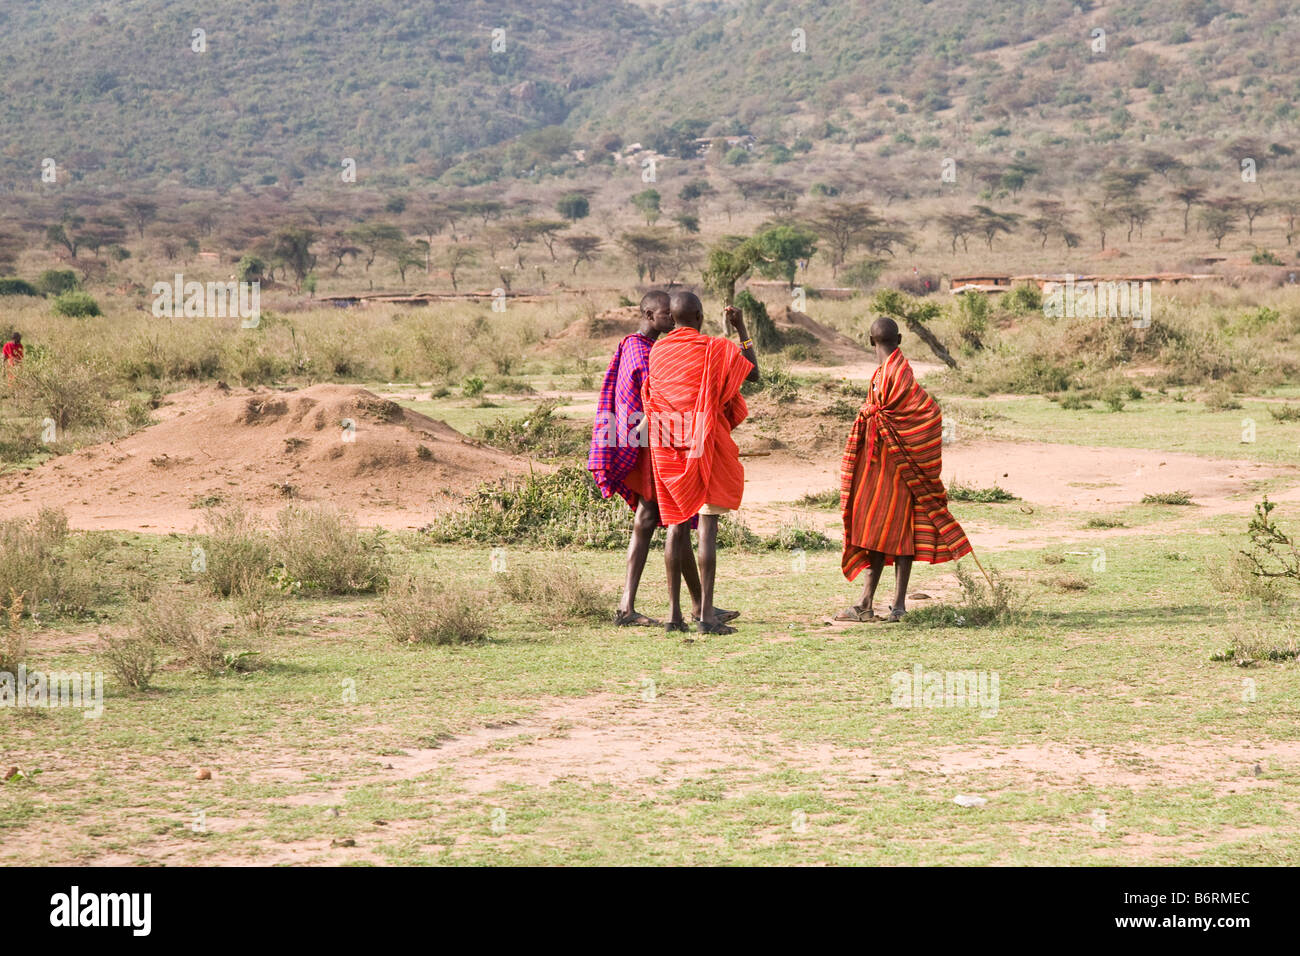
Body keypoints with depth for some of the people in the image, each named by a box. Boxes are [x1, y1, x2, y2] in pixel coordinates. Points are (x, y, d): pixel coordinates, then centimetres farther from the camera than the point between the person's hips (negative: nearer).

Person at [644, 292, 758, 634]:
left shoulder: (656, 352, 6)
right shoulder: (715, 349, -6)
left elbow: (650, 401, 11)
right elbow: (753, 373, 5)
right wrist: (742, 330, 10)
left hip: (667, 448, 4)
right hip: (706, 445, -4)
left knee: (677, 526, 9)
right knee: (708, 528, -5)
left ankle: (674, 612, 6)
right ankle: (707, 614, -10)